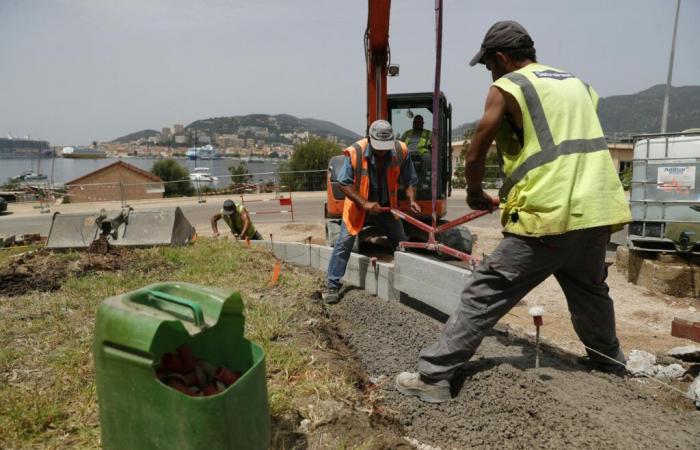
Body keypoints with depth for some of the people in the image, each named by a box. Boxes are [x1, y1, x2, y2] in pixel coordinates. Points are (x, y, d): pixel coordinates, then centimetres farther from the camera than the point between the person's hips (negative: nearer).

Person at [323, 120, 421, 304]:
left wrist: (411, 200, -21)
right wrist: (364, 203, -26)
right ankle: (332, 285, 3)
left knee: (402, 243, 9)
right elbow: (344, 183, -19)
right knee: (344, 243, -7)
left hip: (386, 204, 3)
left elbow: (409, 179, -4)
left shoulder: (400, 151, -17)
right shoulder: (355, 152, -26)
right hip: (359, 204, -3)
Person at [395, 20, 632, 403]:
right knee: (590, 292, 29)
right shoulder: (577, 83, 21)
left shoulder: (507, 87, 1)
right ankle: (612, 363, 47)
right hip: (596, 212, 7)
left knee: (483, 296, -2)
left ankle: (432, 377, 2)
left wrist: (474, 193, 19)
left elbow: (475, 156, 0)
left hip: (547, 216, -7)